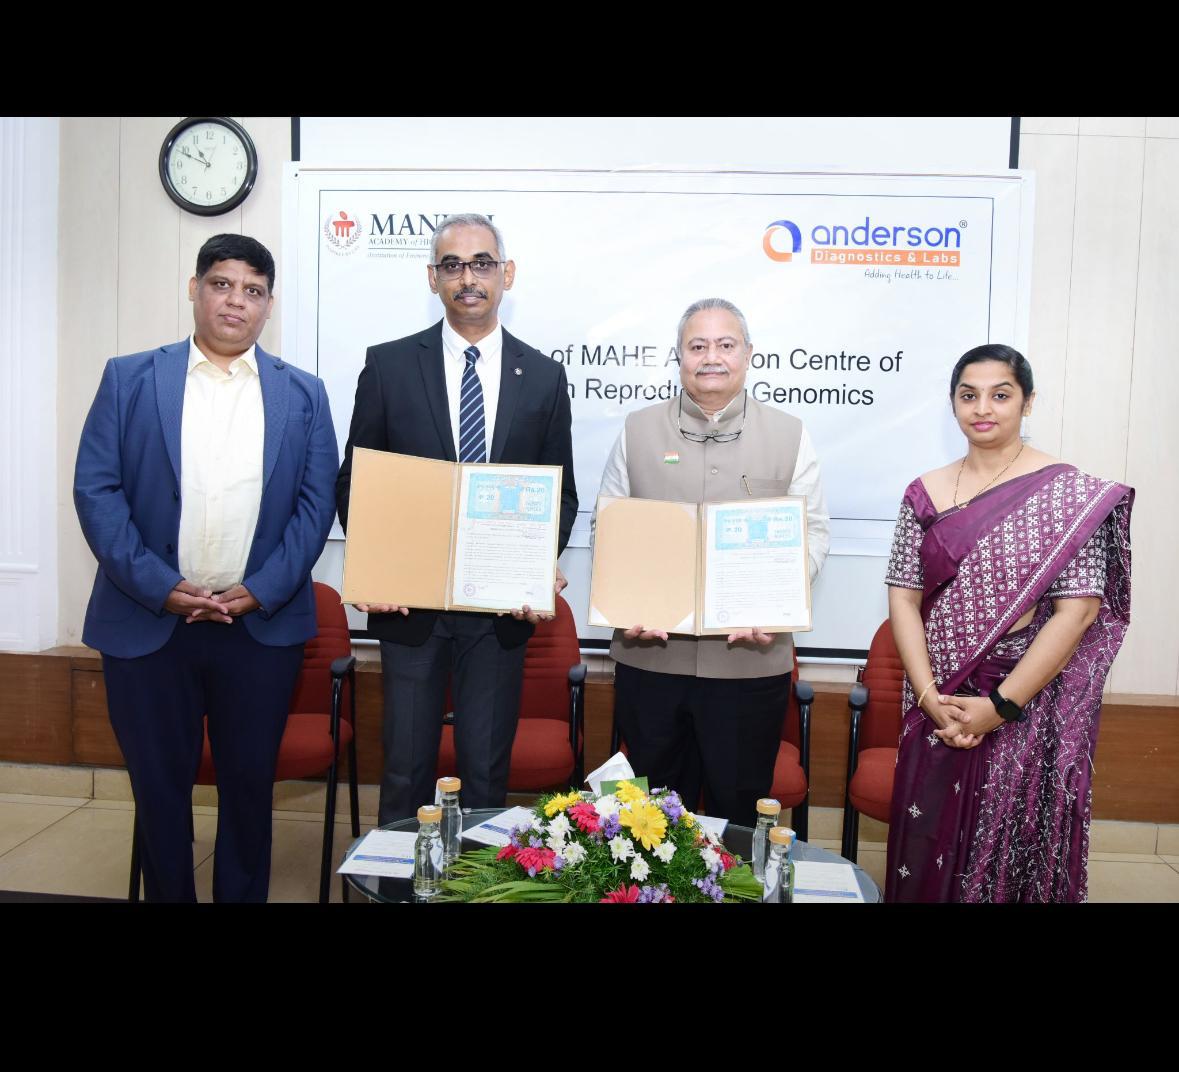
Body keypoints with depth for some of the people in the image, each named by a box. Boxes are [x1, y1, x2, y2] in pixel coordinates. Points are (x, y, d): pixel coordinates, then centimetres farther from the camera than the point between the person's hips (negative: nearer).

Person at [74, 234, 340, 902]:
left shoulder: (303, 395, 6)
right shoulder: (129, 379, 4)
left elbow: (317, 504, 1)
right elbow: (96, 489, -2)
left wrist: (261, 591, -10)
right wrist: (159, 586, -12)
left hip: (262, 626, 1)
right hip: (147, 622, 0)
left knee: (250, 783, 10)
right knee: (159, 783, 11)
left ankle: (244, 896, 28)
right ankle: (168, 895, 30)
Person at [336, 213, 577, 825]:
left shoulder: (544, 377, 4)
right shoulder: (388, 366, 1)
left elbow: (561, 495, 8)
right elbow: (354, 481, 4)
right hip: (410, 602, 0)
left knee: (488, 771, 11)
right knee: (406, 769, 11)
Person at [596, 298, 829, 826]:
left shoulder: (789, 435, 5)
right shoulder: (638, 430, 7)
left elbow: (812, 532, 3)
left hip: (750, 659, 0)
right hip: (650, 654, 1)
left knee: (739, 807, 12)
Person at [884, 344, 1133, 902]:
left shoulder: (1069, 493, -7)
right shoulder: (925, 494, 4)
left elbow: (1077, 611, -12)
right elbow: (903, 599, 1)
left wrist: (1000, 705, -15)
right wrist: (928, 697, -10)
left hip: (1029, 708, -3)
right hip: (938, 708, 3)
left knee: (1013, 854, 8)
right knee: (928, 852, 13)